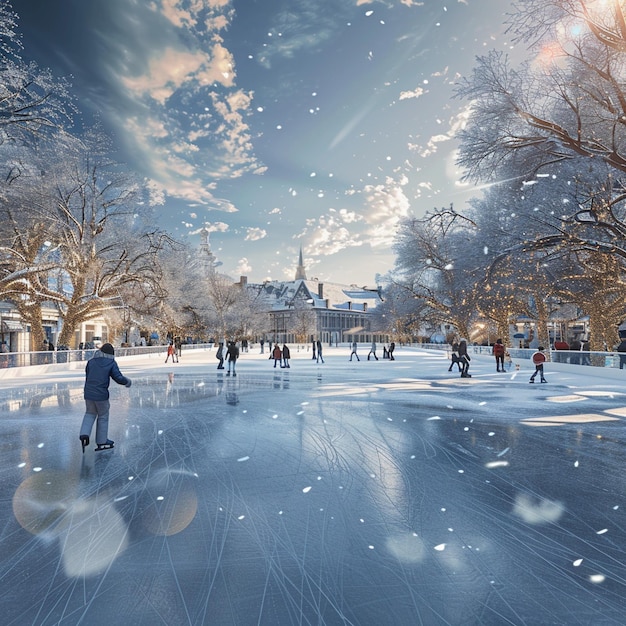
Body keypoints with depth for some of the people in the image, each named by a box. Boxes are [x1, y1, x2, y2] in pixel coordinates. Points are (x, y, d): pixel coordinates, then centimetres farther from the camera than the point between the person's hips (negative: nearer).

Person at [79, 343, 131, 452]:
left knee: (90, 414, 23)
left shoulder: (91, 361, 3)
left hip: (88, 393, 4)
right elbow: (119, 378, -11)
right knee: (103, 417, 11)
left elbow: (87, 377, 12)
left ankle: (84, 434, 3)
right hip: (101, 395, -3)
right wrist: (127, 381, 9)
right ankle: (101, 442, 21)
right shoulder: (111, 363, -8)